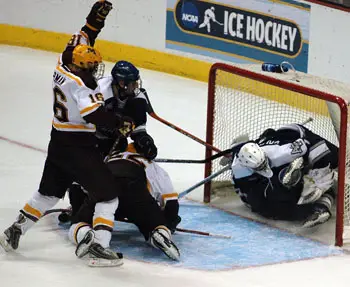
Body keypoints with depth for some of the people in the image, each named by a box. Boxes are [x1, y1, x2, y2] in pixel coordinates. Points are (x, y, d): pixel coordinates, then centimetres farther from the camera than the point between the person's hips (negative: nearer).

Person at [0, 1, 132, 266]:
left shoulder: (64, 66, 0)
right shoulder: (81, 85, -24)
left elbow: (83, 39, 14)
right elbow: (96, 115, -31)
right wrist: (122, 124, -19)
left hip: (58, 144, 9)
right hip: (78, 148, -9)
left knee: (48, 192, 23)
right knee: (108, 191, -3)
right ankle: (99, 245, -11)